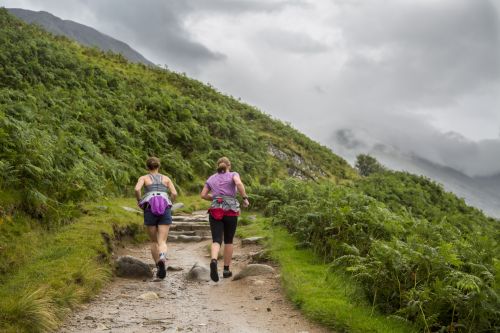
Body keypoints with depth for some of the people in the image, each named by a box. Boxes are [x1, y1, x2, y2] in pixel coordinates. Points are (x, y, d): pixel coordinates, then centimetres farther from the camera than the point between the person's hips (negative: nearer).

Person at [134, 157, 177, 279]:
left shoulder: (143, 178, 15)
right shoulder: (166, 178, 21)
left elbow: (137, 189, -6)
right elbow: (174, 193, 7)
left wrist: (139, 202, 11)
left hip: (150, 210, 0)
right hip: (165, 210, 0)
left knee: (154, 242, 19)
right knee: (162, 242, -9)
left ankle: (159, 268, 17)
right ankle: (162, 260, -42)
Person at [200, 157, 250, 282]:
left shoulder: (211, 178, 17)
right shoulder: (233, 175, 6)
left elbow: (203, 195, 12)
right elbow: (239, 183, -16)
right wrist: (245, 198, -7)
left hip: (215, 211, 2)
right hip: (230, 211, -1)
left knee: (216, 241, -7)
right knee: (228, 241, 15)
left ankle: (213, 261, -37)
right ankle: (226, 269, 17)